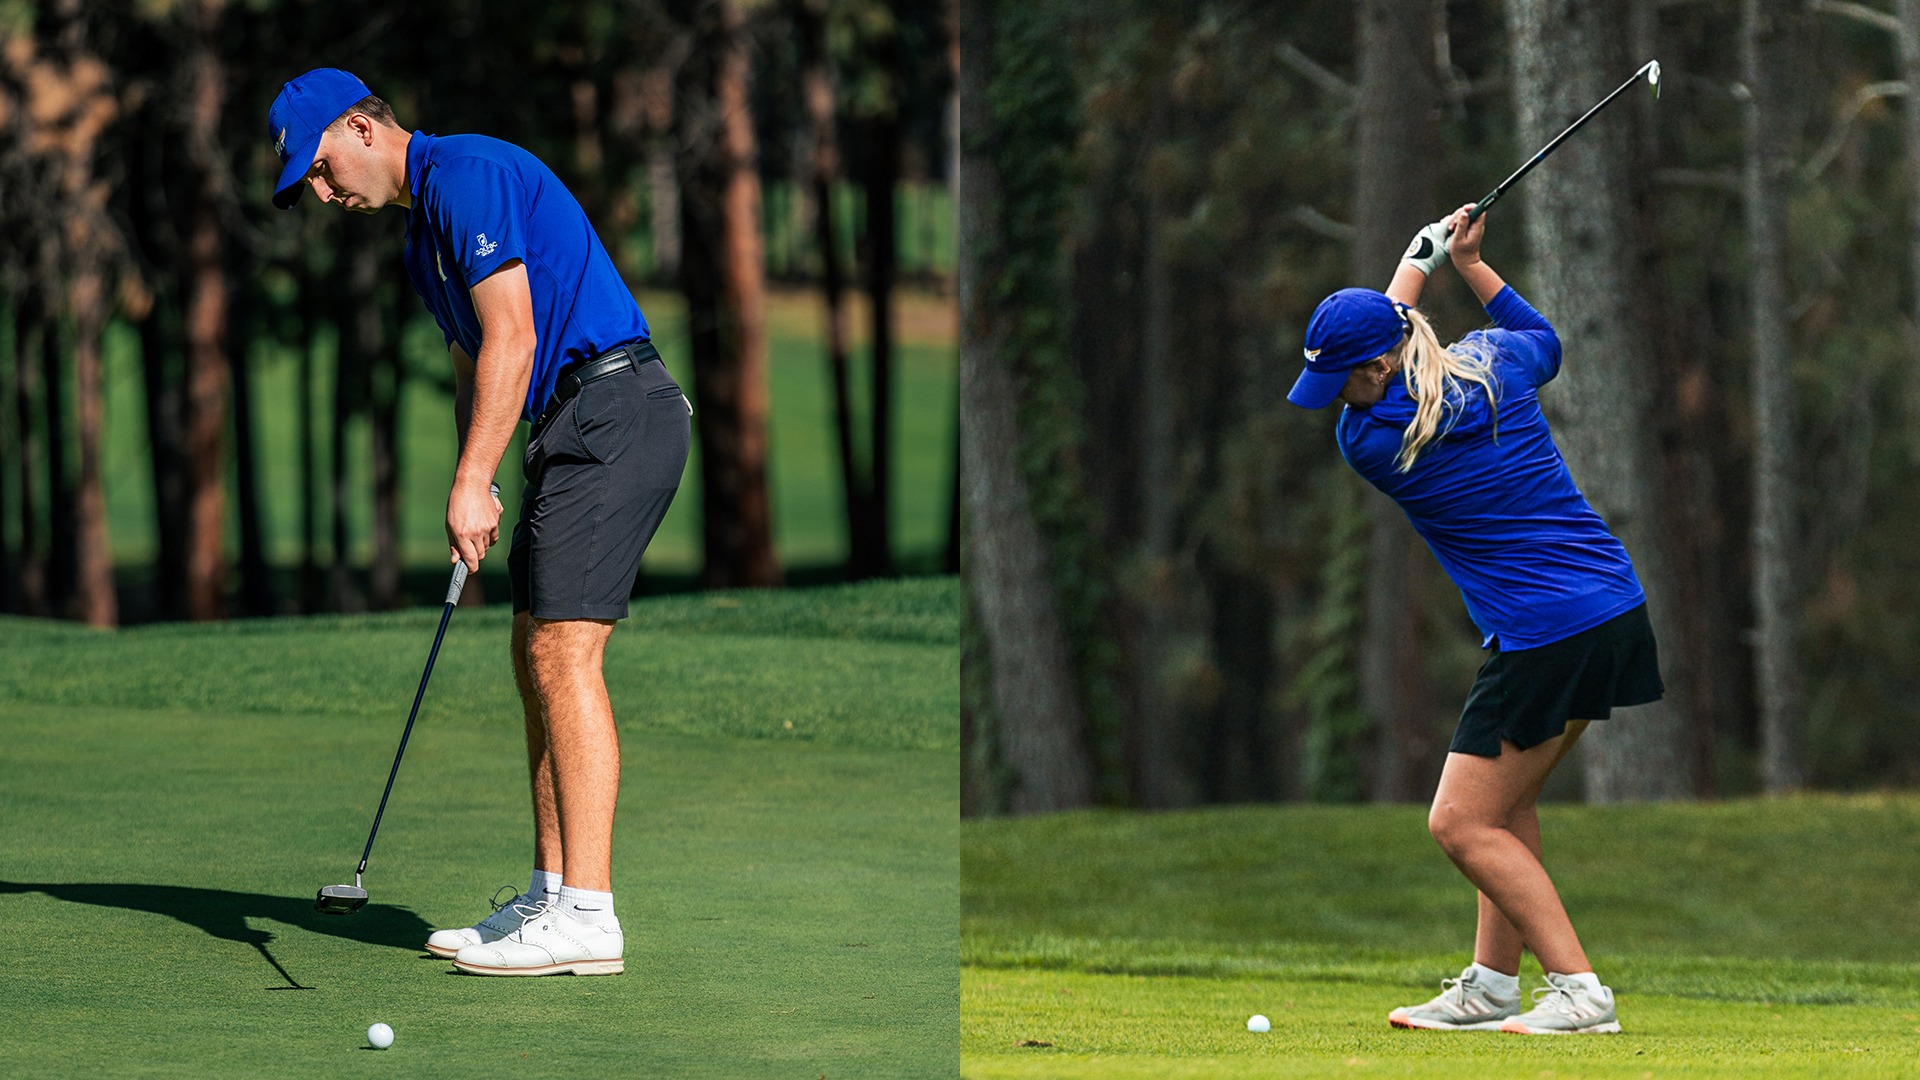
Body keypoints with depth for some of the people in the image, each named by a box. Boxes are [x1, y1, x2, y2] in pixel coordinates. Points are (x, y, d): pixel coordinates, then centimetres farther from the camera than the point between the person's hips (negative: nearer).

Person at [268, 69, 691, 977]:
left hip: (612, 413, -11)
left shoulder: (467, 176, -11)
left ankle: (586, 915, -17)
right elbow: (474, 366, 24)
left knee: (562, 652, -14)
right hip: (577, 428, 11)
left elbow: (512, 338, -18)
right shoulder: (423, 235, 21)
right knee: (538, 655, 11)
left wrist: (472, 483, -18)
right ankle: (551, 894, 14)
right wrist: (474, 494, 9)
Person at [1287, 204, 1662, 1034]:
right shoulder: (1492, 363, 1)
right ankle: (1492, 986, 20)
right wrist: (1470, 263, 30)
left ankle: (1578, 990, -9)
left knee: (1462, 825, -2)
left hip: (1546, 638, -9)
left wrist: (1421, 257, 17)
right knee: (1504, 804, 17)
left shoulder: (1368, 443, -14)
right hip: (1615, 607, 9)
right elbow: (1543, 339, 28)